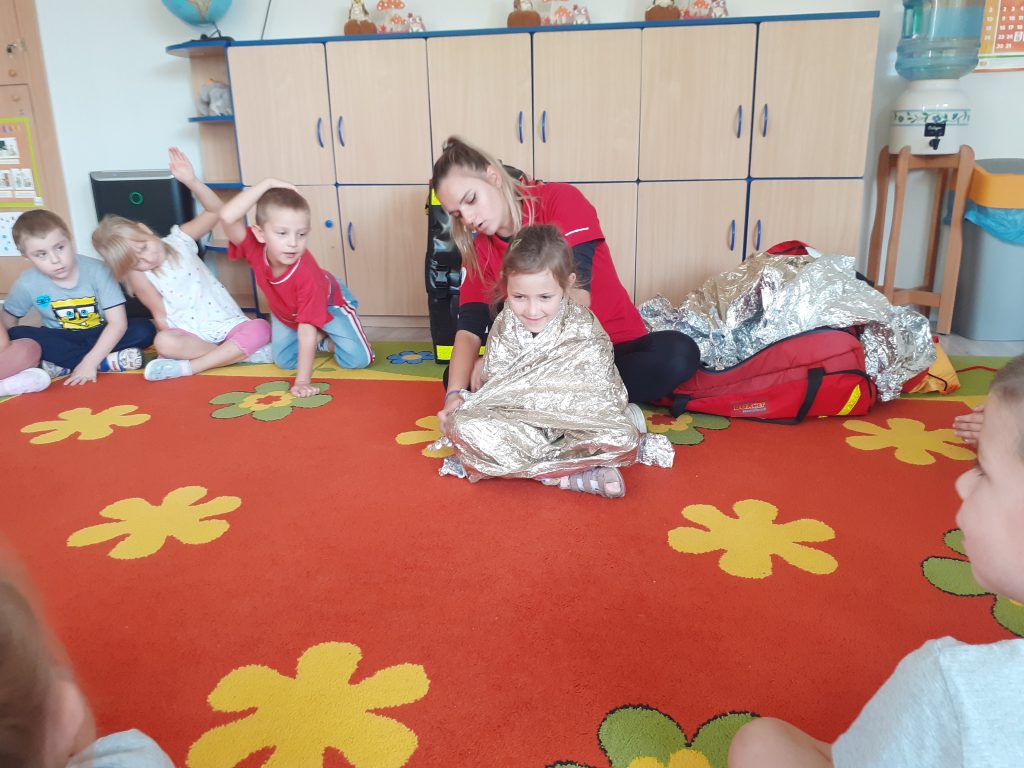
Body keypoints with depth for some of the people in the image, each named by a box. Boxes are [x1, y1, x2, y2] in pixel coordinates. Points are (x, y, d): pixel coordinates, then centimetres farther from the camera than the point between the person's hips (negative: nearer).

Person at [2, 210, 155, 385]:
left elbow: (118, 322, -24)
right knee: (17, 336, -25)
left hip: (100, 336, -2)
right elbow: (8, 317, 4)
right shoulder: (27, 283, -14)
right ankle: (107, 361, -26)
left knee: (144, 330, -26)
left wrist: (89, 362, -32)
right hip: (61, 340, 2)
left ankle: (63, 366, -24)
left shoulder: (96, 270, -21)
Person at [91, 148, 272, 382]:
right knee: (163, 343, -34)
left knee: (260, 328, -27)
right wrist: (178, 347, -14)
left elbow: (215, 210, -5)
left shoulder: (179, 240, 3)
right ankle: (243, 352, -28)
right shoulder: (139, 275, 0)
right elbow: (160, 315, -2)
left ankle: (189, 367, -24)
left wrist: (191, 181, -19)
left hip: (227, 324, 2)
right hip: (190, 335, -2)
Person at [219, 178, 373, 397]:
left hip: (329, 303, -4)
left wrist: (302, 381, -41)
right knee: (283, 361, 1)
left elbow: (307, 327, -42)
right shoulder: (254, 248, -35)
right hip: (286, 312, 4)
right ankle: (320, 337, 24)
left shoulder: (307, 274, -45)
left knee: (358, 360, -14)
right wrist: (266, 184, -52)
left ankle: (327, 338, 16)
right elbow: (227, 217, -55)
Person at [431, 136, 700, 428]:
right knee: (460, 377, -17)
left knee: (678, 353, -32)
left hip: (614, 347, -4)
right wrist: (455, 395, -29)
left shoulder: (561, 200, -11)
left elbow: (577, 296, -24)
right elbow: (470, 328, -10)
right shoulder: (479, 249, 2)